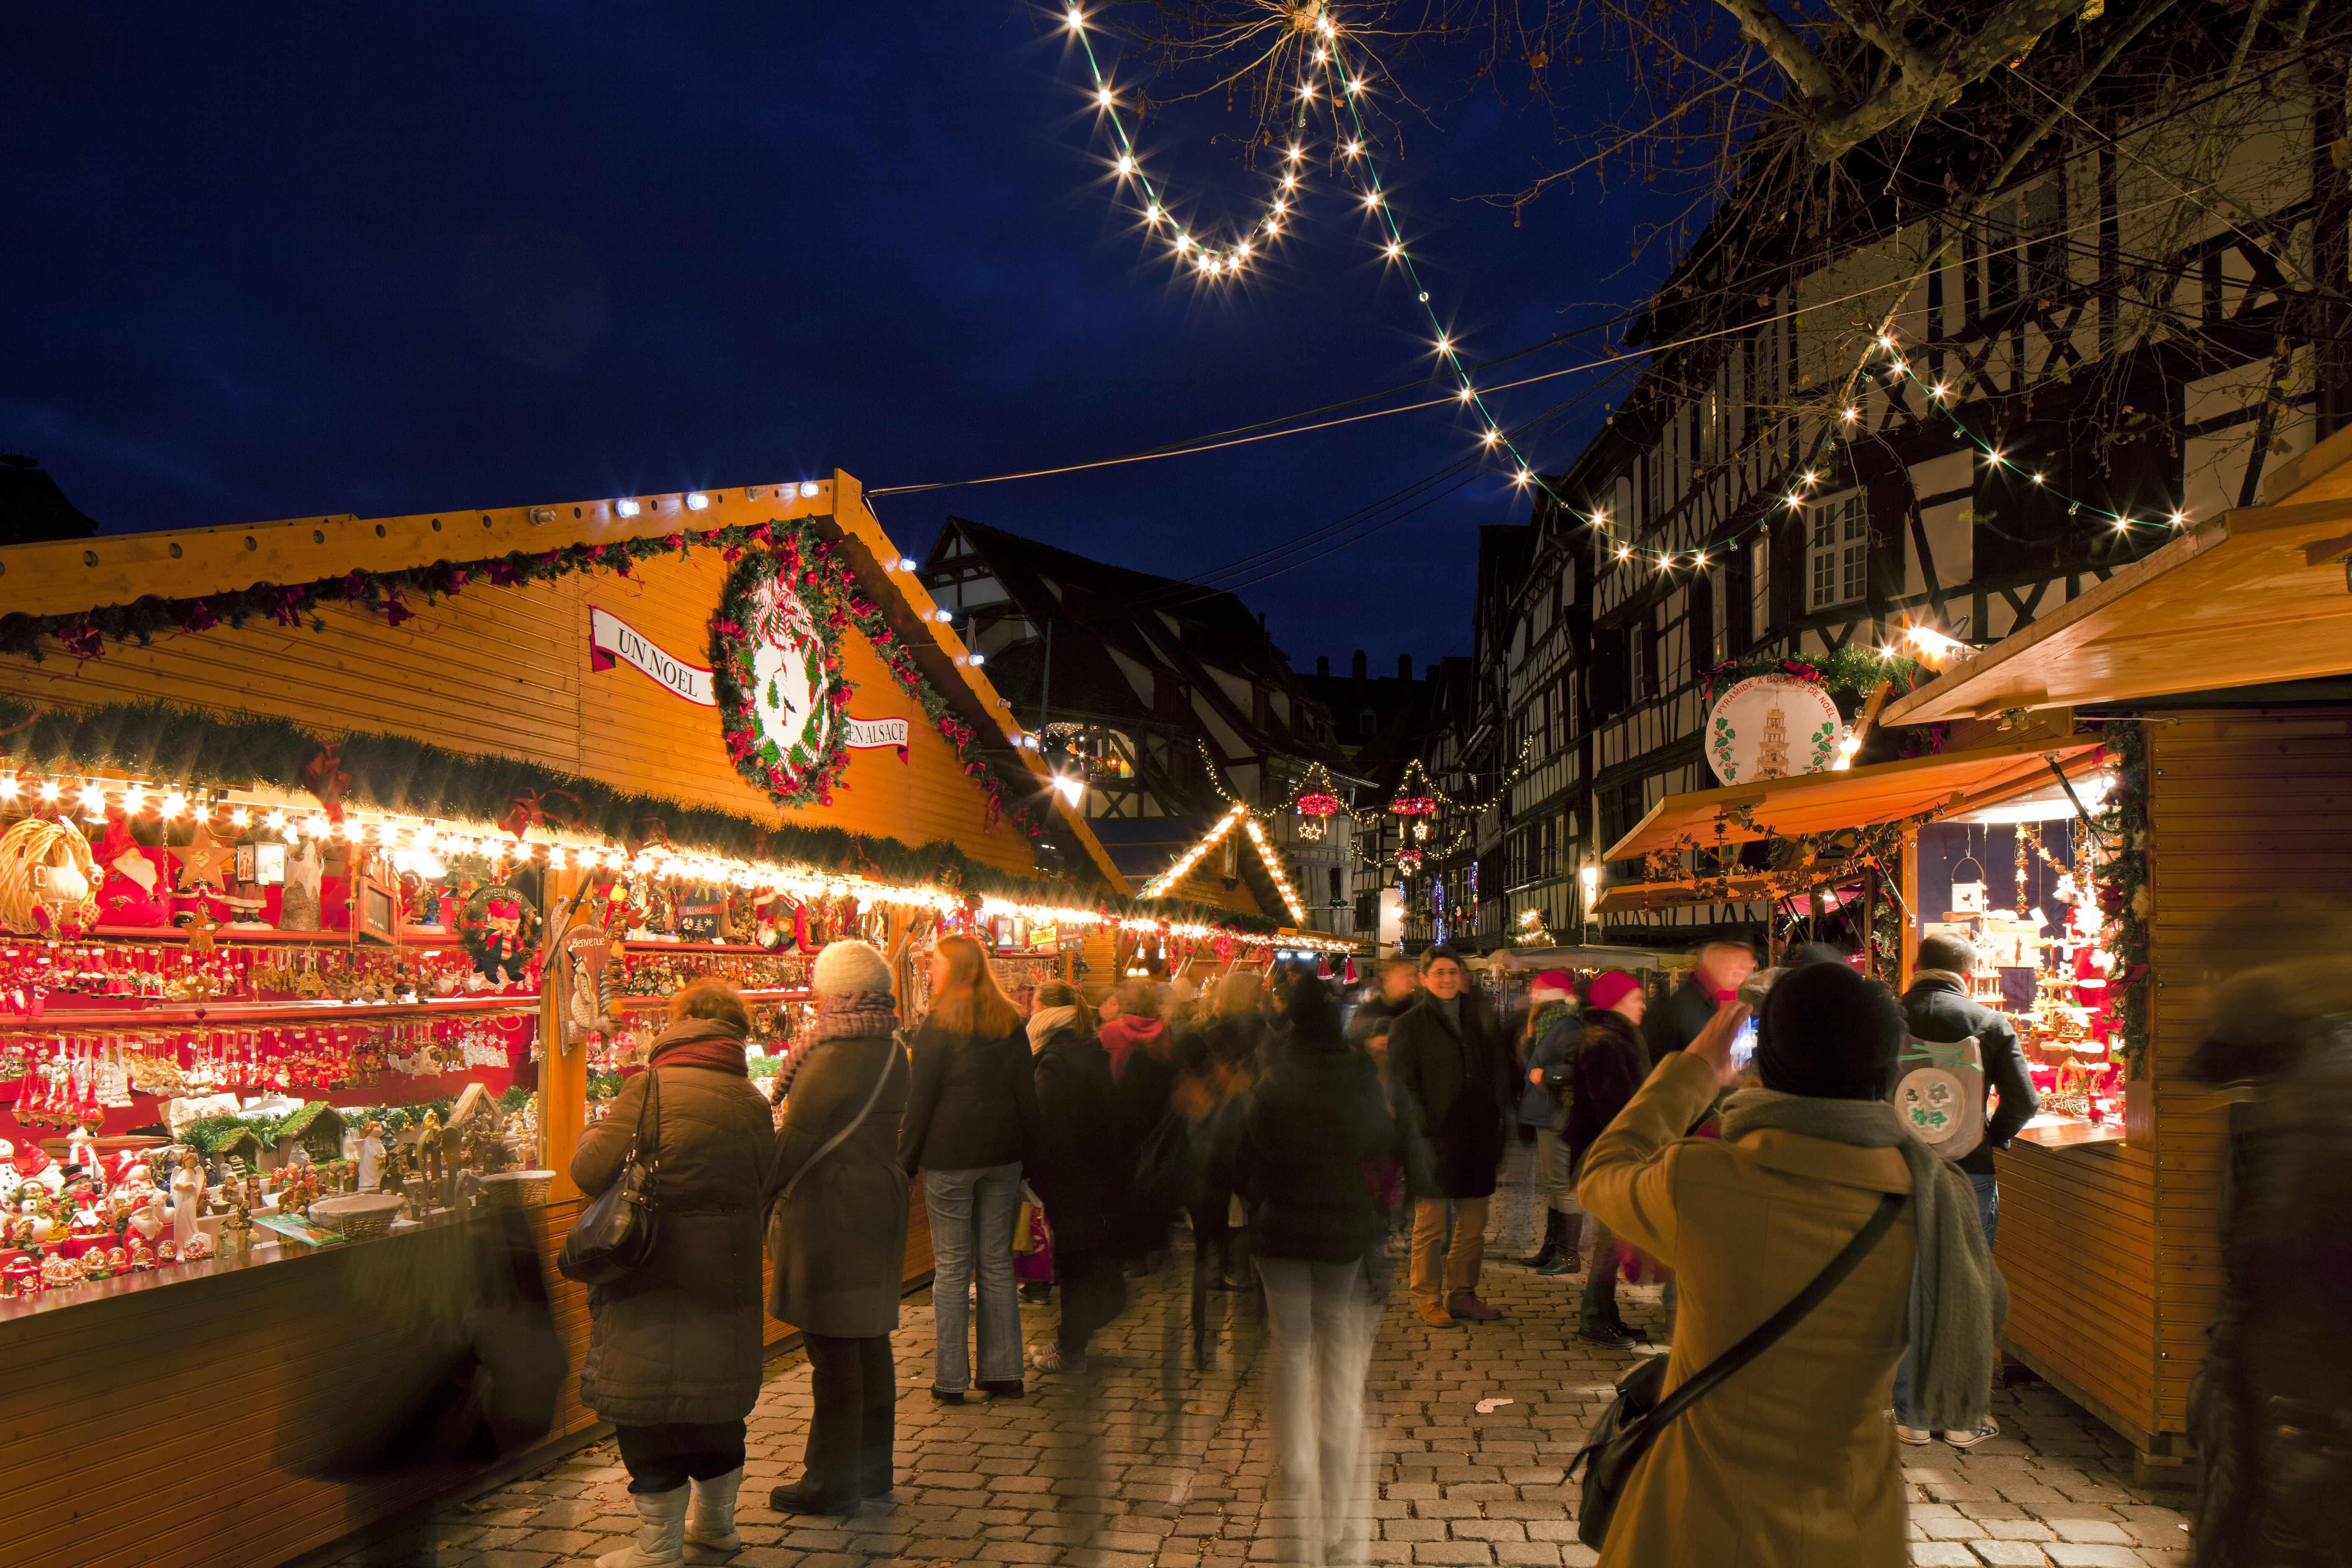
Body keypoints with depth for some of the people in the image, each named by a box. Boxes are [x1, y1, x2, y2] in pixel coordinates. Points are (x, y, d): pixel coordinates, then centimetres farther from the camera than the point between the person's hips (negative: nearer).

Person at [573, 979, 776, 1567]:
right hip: (727, 1276, 6)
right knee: (719, 1389, 19)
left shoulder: (652, 1087, -14)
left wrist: (596, 1129, 5)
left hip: (656, 1280, -5)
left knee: (648, 1405, 5)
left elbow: (591, 1172, -15)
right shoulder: (752, 1101, 2)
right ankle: (717, 1519, 34)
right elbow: (765, 1186, 11)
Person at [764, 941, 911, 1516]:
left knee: (832, 1347, -1)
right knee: (870, 1338, 16)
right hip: (881, 1203, 9)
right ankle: (872, 1468, 27)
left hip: (831, 1211, -9)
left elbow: (794, 1140, -17)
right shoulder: (892, 1052, 8)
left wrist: (757, 1201, -5)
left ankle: (832, 1482, 8)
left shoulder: (833, 1059, -19)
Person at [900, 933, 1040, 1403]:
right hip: (1002, 1156, 5)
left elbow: (921, 1100, -8)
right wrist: (1026, 1154, 14)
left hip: (949, 1157, -4)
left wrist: (905, 1163, -1)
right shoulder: (1011, 1024, 6)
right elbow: (1027, 1095, 8)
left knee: (952, 1267, 2)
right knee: (997, 1262, 11)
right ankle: (1003, 1372, 15)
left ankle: (951, 1379, 7)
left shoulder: (938, 1025, -9)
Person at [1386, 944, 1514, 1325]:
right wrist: (1421, 1130, -13)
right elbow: (1401, 1085, -3)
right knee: (1430, 1225, 1)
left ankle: (1462, 1294, 22)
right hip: (1436, 1138, -4)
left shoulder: (1480, 1016, 13)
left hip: (1477, 1136, 4)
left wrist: (1500, 1118, 1)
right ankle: (1428, 1298, 12)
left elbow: (1499, 1070, 12)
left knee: (1474, 1224, 10)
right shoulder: (1408, 1026, 1)